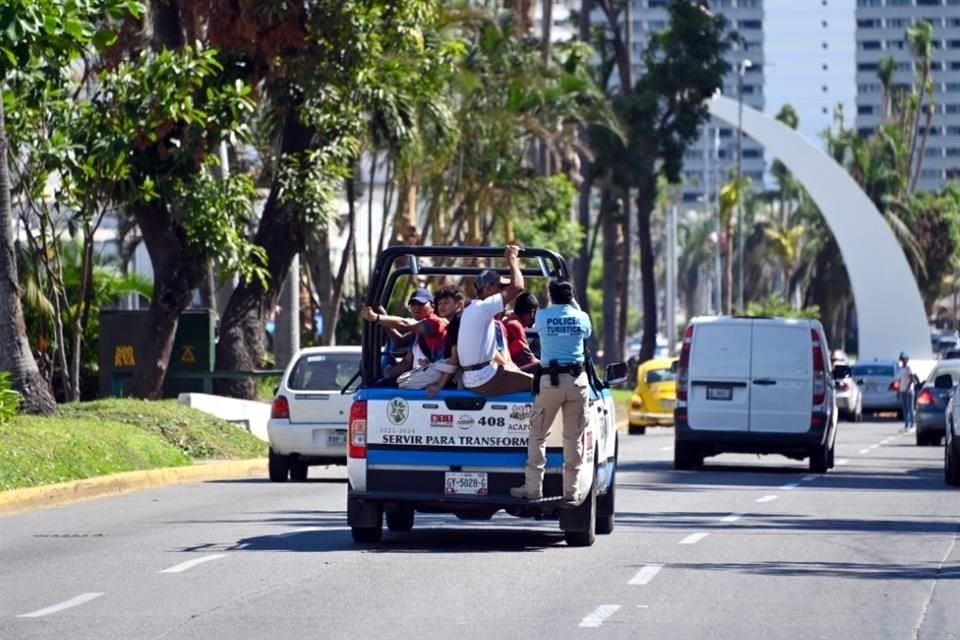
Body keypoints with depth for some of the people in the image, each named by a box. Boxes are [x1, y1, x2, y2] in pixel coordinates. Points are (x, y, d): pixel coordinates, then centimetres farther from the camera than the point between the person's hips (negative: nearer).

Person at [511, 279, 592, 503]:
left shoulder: (542, 316, -1)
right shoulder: (581, 317, 3)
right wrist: (575, 305, 32)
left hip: (550, 380, -2)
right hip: (577, 379, 2)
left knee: (538, 435, 6)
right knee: (573, 438, 6)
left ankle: (533, 487, 3)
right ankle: (572, 491, 5)